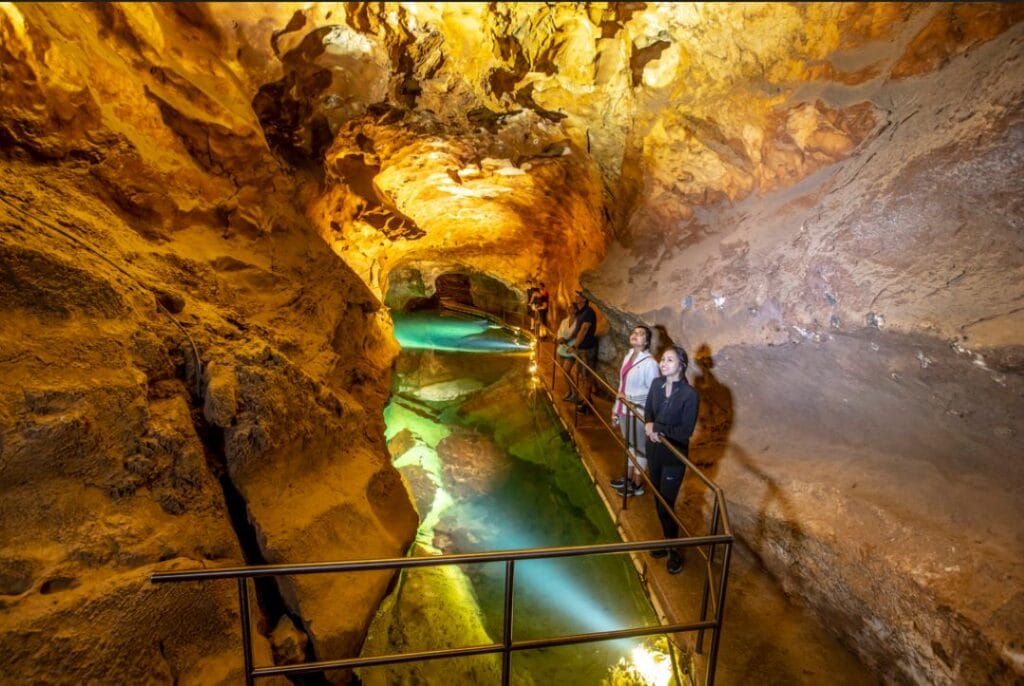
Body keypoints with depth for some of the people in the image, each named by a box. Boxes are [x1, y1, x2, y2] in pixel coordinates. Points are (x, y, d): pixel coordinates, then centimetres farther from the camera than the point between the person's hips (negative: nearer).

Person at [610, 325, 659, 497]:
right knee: (629, 445, 22)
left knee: (639, 448, 10)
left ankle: (637, 484, 26)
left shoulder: (649, 363, -20)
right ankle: (628, 477, 40)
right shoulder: (628, 357, 4)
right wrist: (616, 408, 14)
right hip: (624, 409, 7)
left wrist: (629, 397, -21)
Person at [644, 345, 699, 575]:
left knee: (666, 504, 3)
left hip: (674, 457, -6)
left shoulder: (690, 395, -21)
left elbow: (686, 431, -19)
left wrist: (657, 428, -20)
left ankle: (674, 550, 25)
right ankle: (668, 540, 40)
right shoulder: (657, 384, -4)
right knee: (659, 500, 18)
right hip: (654, 451, 6)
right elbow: (647, 410, 7)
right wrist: (650, 425, -14)